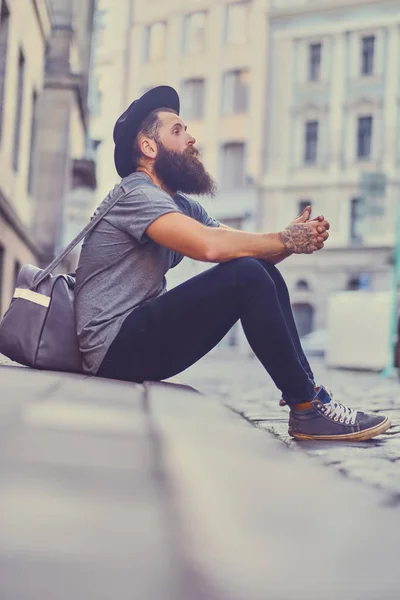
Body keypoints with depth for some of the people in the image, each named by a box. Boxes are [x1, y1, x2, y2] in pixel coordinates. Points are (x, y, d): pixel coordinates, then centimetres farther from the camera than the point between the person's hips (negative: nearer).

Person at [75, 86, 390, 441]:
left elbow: (251, 249, 9)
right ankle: (308, 409, -16)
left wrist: (295, 238, -12)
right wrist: (286, 240, -16)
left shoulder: (181, 206, 17)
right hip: (115, 348, -10)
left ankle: (309, 396, 0)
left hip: (144, 338, 10)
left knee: (265, 274, 4)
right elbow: (211, 245, -29)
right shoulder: (136, 193, -13)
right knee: (246, 277, -23)